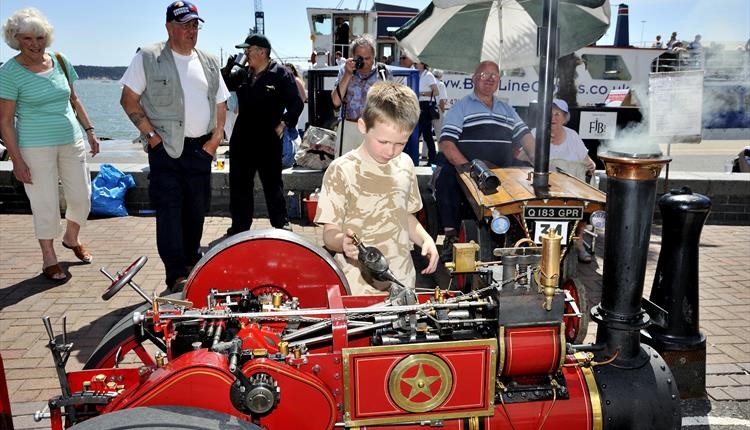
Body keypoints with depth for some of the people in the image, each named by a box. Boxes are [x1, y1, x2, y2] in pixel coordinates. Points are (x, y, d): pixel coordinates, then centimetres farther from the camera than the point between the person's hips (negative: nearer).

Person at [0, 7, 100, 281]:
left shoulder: (60, 62, 6)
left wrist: (89, 130, 12)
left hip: (71, 141, 5)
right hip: (36, 148, -5)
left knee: (82, 197, 9)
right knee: (46, 205, 1)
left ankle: (71, 239, 37)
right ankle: (49, 259, 18)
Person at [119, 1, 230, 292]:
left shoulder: (209, 62, 14)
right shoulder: (148, 58, -1)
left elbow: (220, 103, 18)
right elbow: (129, 99, -3)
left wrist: (216, 137, 5)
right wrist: (150, 133, -11)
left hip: (201, 148, 5)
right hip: (166, 147, -4)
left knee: (197, 209, 11)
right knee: (169, 208, -9)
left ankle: (192, 265, 28)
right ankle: (177, 277, -9)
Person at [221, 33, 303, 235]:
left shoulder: (281, 74, -7)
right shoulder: (243, 74, 9)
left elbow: (296, 103, -7)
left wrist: (284, 123, -12)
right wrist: (228, 67, 2)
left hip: (268, 140, -6)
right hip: (242, 139, 6)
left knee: (273, 184, 5)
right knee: (239, 184, 12)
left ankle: (281, 226, 18)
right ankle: (239, 227, 24)